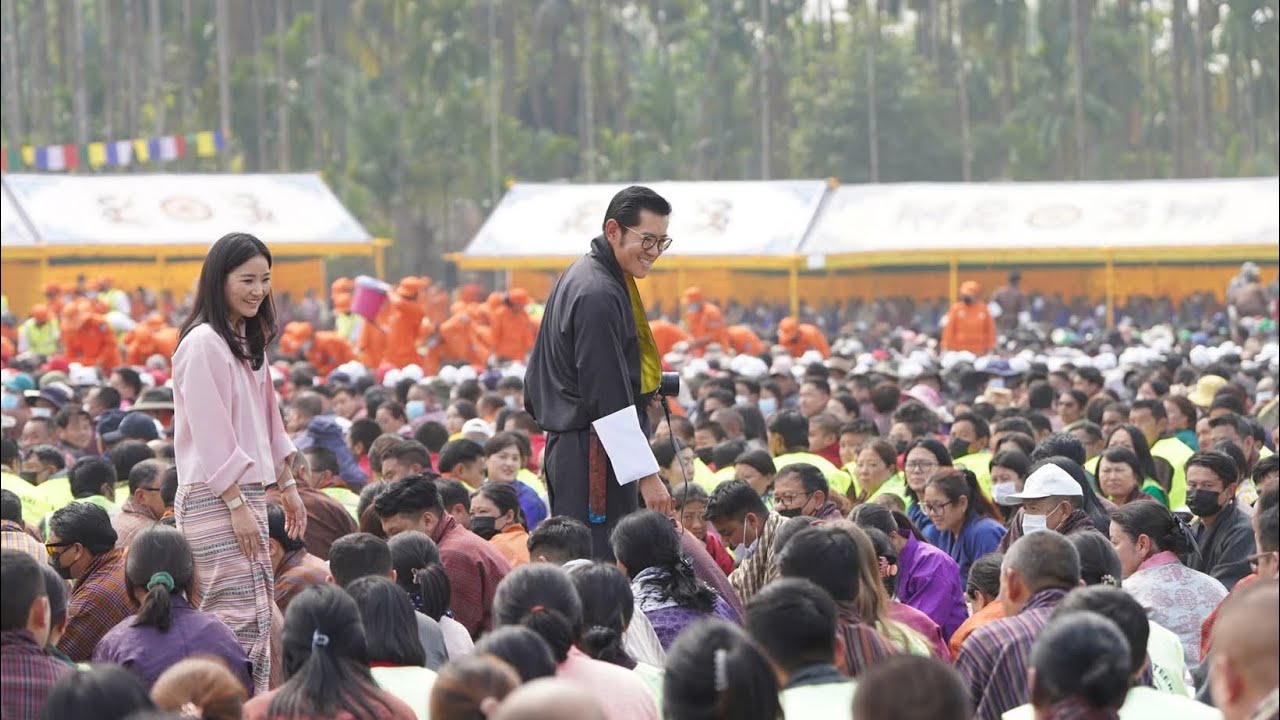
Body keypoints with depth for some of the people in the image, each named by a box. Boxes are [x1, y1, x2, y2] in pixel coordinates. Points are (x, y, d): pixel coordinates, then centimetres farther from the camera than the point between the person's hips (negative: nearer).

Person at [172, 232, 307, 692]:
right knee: (240, 619, -12)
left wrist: (288, 487, 21)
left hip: (247, 492, 10)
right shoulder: (203, 344, -13)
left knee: (257, 616, 9)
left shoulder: (249, 341, 15)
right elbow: (210, 435, -17)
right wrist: (237, 506, -18)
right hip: (213, 498, -10)